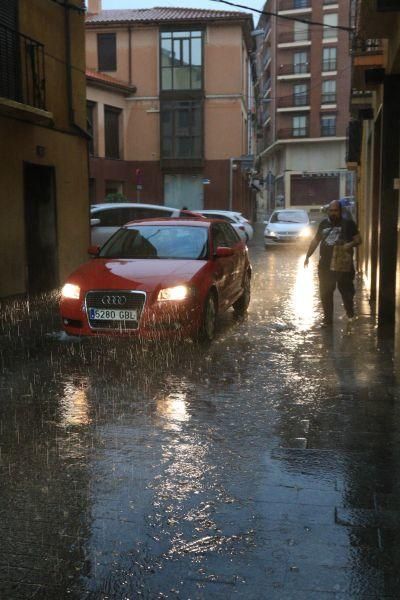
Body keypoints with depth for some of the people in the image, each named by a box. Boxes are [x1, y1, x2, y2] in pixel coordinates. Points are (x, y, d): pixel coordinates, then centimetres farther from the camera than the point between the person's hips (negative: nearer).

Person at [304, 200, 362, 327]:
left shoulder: (348, 223, 0)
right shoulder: (323, 223, 11)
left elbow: (358, 239, -1)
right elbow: (315, 241, 18)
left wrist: (350, 244, -22)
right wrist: (307, 256, 12)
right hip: (325, 264, 3)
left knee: (346, 290, 4)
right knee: (325, 293, 5)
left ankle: (350, 312, 31)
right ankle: (327, 319, 15)